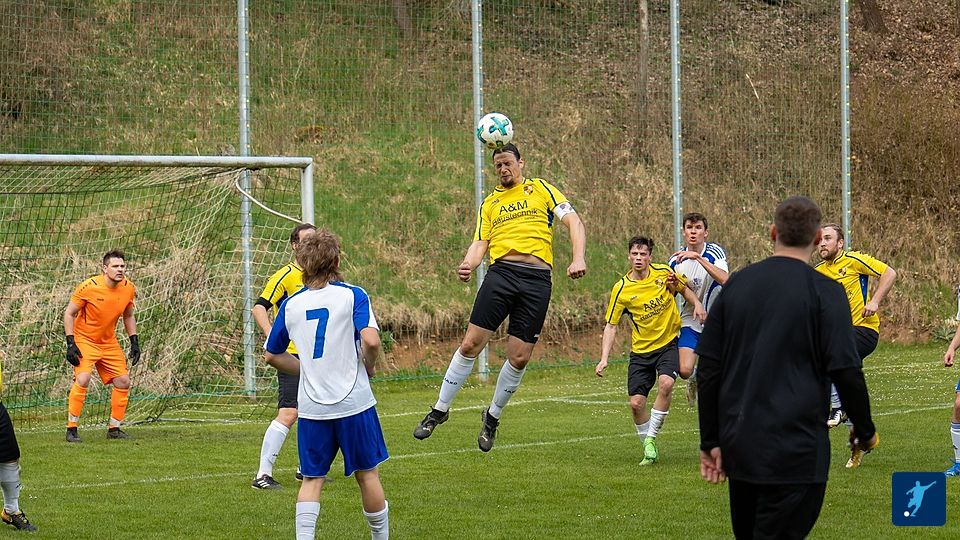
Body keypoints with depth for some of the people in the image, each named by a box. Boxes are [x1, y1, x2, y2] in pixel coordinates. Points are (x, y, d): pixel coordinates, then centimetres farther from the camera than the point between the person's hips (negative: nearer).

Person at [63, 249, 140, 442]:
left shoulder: (128, 288, -5)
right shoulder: (89, 287, -21)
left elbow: (128, 316, 14)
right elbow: (69, 314, -12)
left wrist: (134, 342, 6)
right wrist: (70, 344, -19)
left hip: (109, 343, 6)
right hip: (84, 340, -6)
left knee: (123, 382, 3)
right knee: (82, 379, -24)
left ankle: (114, 428, 19)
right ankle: (71, 430, -15)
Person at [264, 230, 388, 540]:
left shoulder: (291, 304, 6)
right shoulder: (352, 295, -5)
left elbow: (273, 355, 15)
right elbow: (371, 340, -19)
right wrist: (369, 367, 1)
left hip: (310, 407, 3)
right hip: (353, 402, -3)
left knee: (312, 479, 7)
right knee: (367, 473, 10)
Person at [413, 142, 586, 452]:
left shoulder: (541, 189, 13)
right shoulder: (490, 203, 20)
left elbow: (573, 221, 4)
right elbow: (480, 243, 12)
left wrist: (578, 258, -13)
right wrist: (468, 265, -11)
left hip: (537, 279, -1)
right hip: (501, 273, 1)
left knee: (519, 357, -2)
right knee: (471, 344, -9)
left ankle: (493, 416, 19)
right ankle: (440, 410, 5)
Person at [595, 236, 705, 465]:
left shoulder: (663, 273, -5)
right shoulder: (621, 289, -7)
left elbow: (685, 289, 14)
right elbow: (611, 326, -3)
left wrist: (697, 305, -7)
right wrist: (604, 358, -12)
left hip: (668, 343, -1)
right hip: (640, 350, 1)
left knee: (665, 383, -28)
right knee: (636, 403, -6)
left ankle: (651, 438, -13)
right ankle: (649, 450, 15)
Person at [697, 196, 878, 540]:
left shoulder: (736, 284, 8)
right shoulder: (824, 291, -7)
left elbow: (709, 368, 8)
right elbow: (845, 371, -11)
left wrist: (711, 441, 13)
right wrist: (865, 432, 4)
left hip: (738, 447, 5)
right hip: (795, 448, -5)